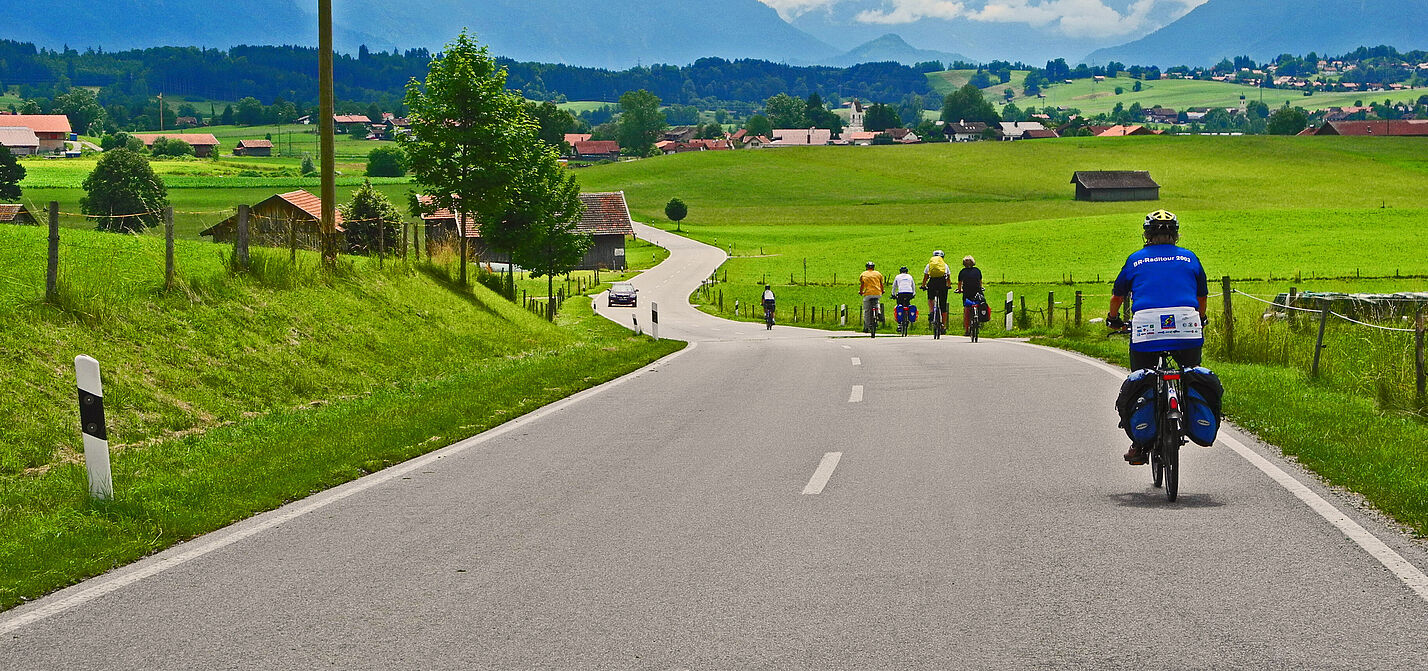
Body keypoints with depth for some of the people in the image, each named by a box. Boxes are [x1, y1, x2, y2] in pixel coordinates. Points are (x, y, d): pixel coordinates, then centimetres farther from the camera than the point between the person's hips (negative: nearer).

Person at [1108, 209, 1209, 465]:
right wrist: (1200, 320, 49)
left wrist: (1113, 318, 49)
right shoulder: (1189, 258, 19)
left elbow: (1117, 295, 29)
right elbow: (1202, 296, 30)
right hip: (1187, 325, 0)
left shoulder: (1136, 260, 17)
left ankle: (1139, 444, 9)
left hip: (1145, 325, 0)